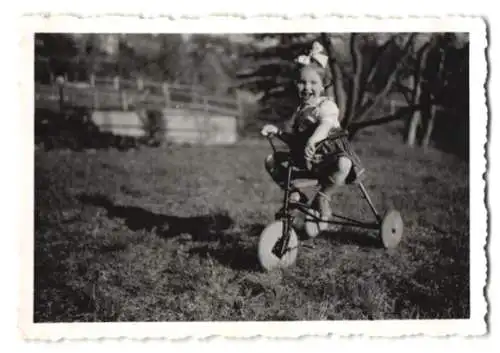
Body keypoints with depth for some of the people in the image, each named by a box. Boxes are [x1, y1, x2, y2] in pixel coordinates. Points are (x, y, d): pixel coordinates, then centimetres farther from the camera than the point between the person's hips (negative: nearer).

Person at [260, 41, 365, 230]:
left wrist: (312, 140, -54)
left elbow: (325, 125, -33)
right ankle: (294, 194, 8)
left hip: (328, 155, -6)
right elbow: (293, 139, 13)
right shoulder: (299, 110, 12)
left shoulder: (326, 105, -11)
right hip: (303, 158, 6)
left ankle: (322, 198, -17)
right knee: (271, 161, -3)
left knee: (344, 164, -39)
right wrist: (277, 131, -6)